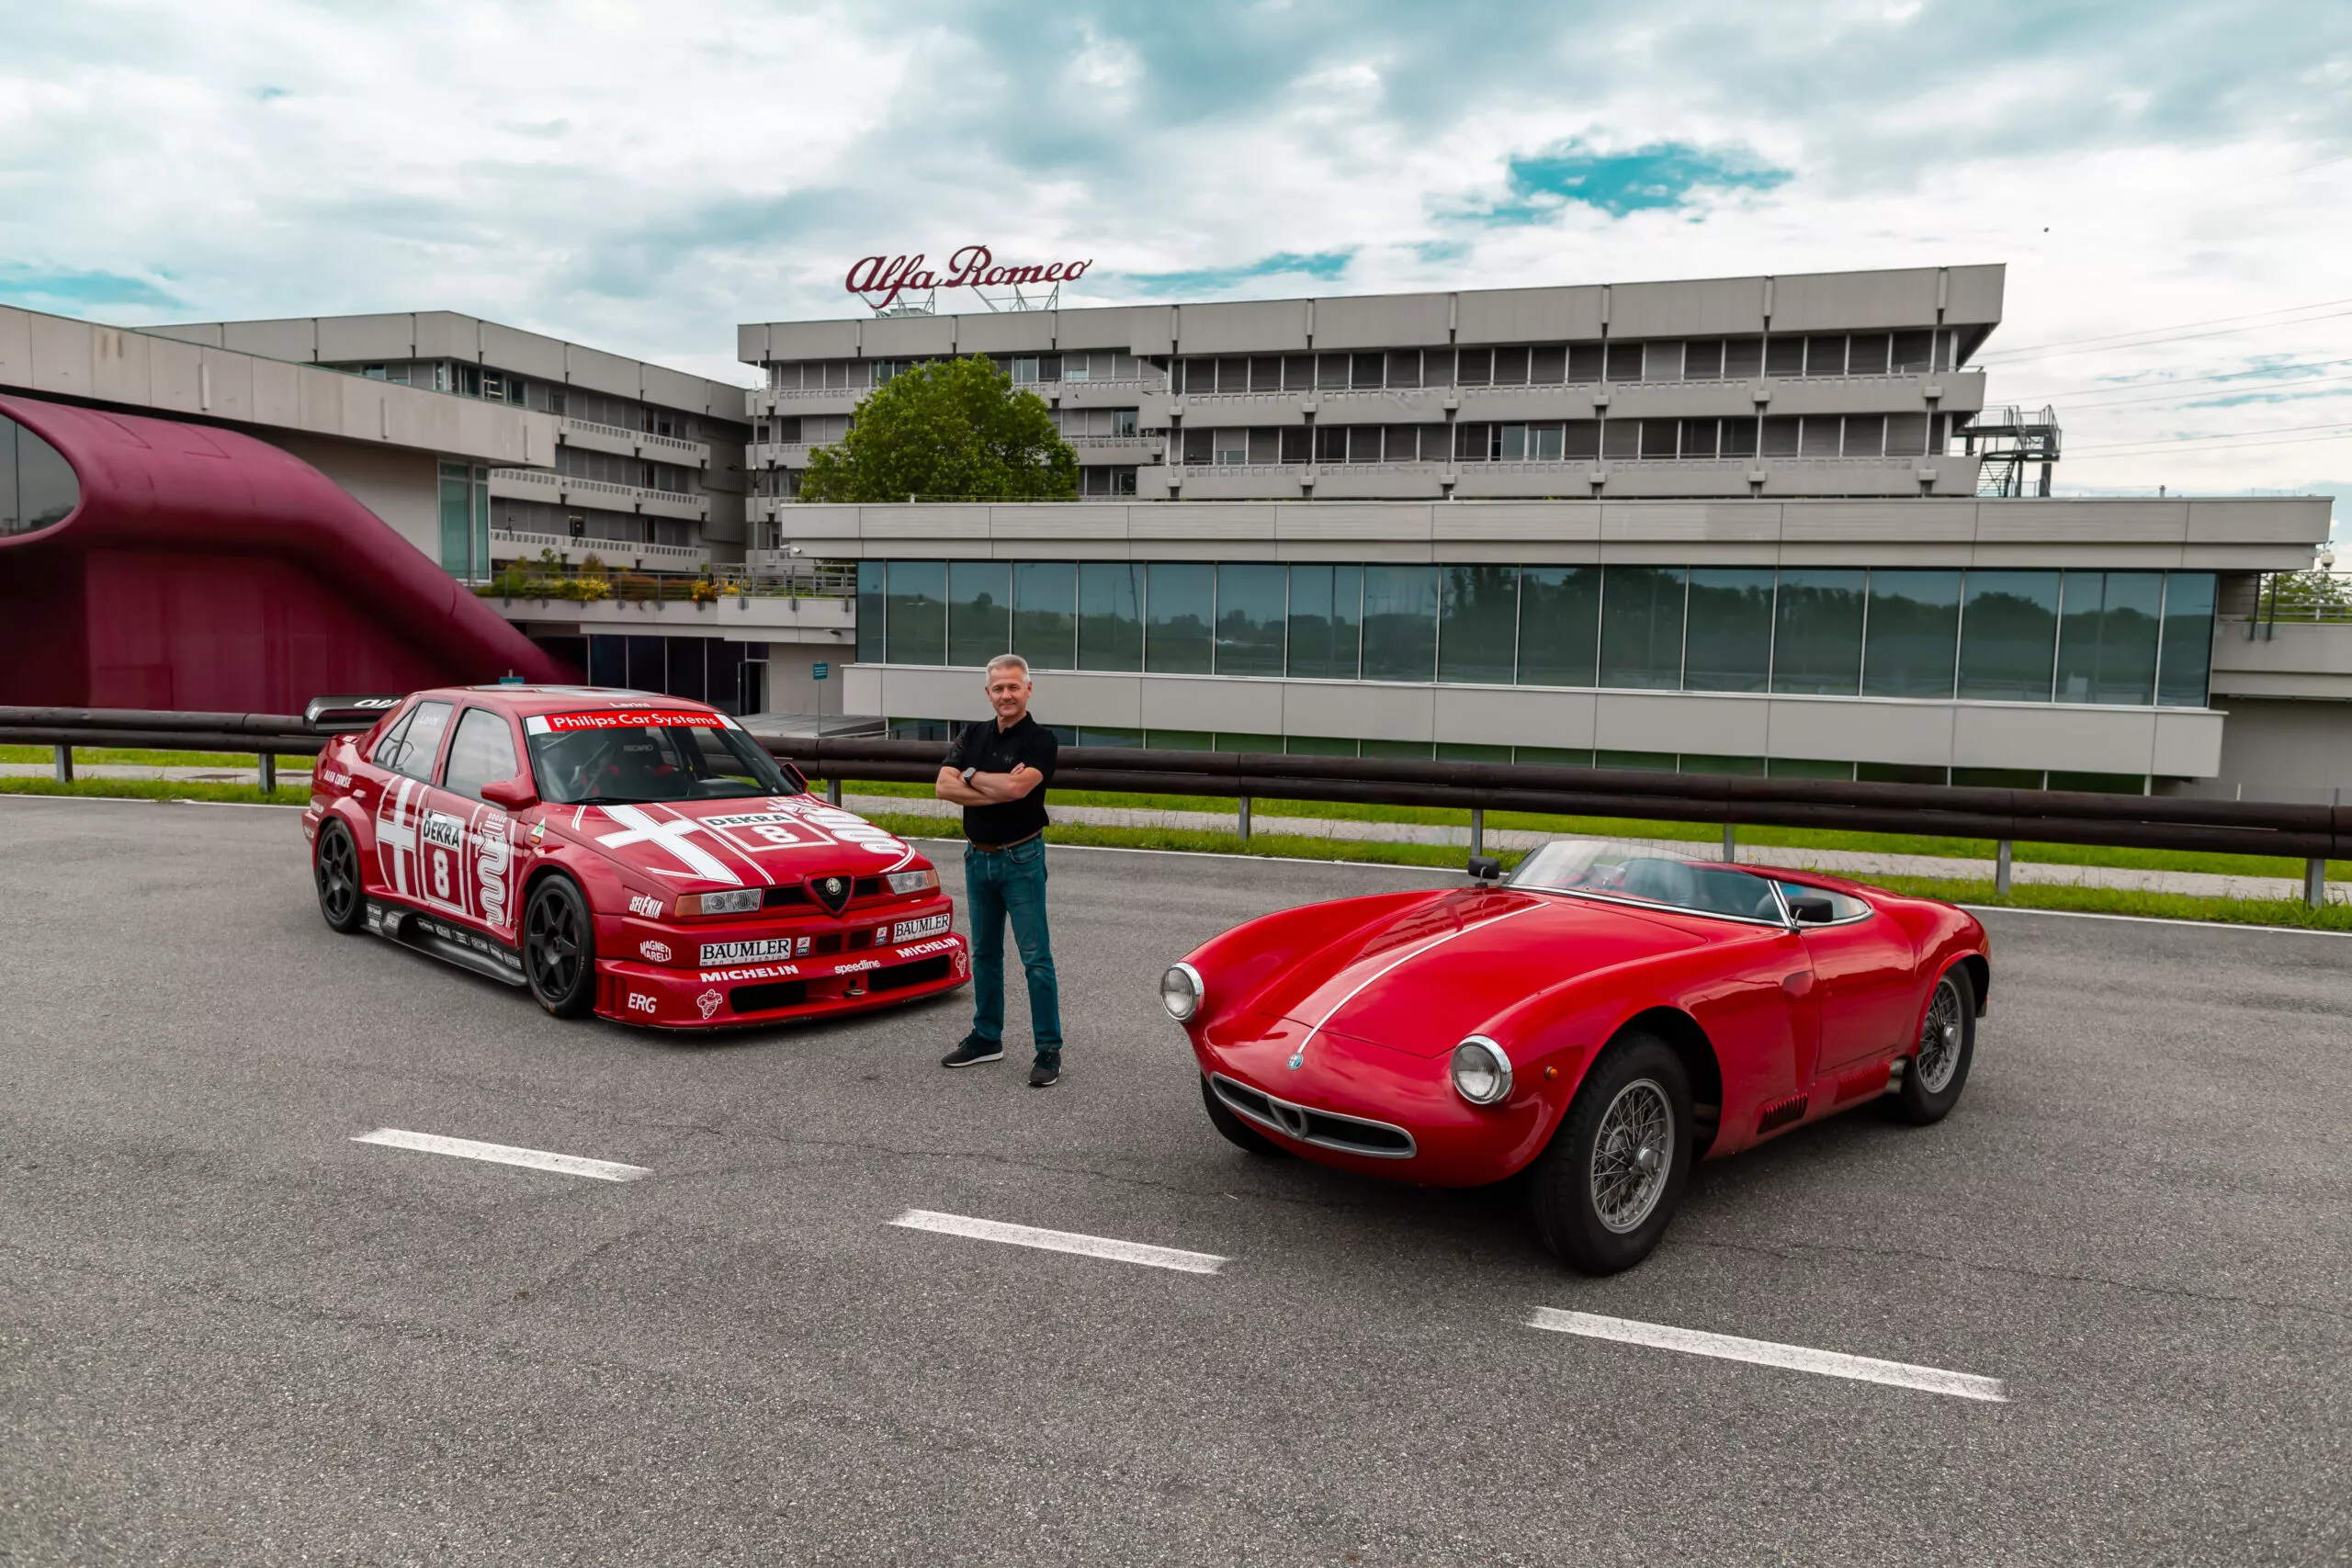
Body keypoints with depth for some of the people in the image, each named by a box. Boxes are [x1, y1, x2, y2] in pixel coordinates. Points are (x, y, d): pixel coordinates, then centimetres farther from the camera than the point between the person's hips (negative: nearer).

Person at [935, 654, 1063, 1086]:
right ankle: (986, 1038, 27)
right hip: (978, 856, 6)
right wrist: (998, 791, -17)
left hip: (1021, 859, -6)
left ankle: (1049, 1050, 0)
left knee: (1036, 957, -4)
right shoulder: (973, 735, 8)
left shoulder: (1040, 740, -10)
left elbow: (1018, 787, -27)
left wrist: (972, 776, -9)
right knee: (984, 953, 15)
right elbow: (945, 786, -5)